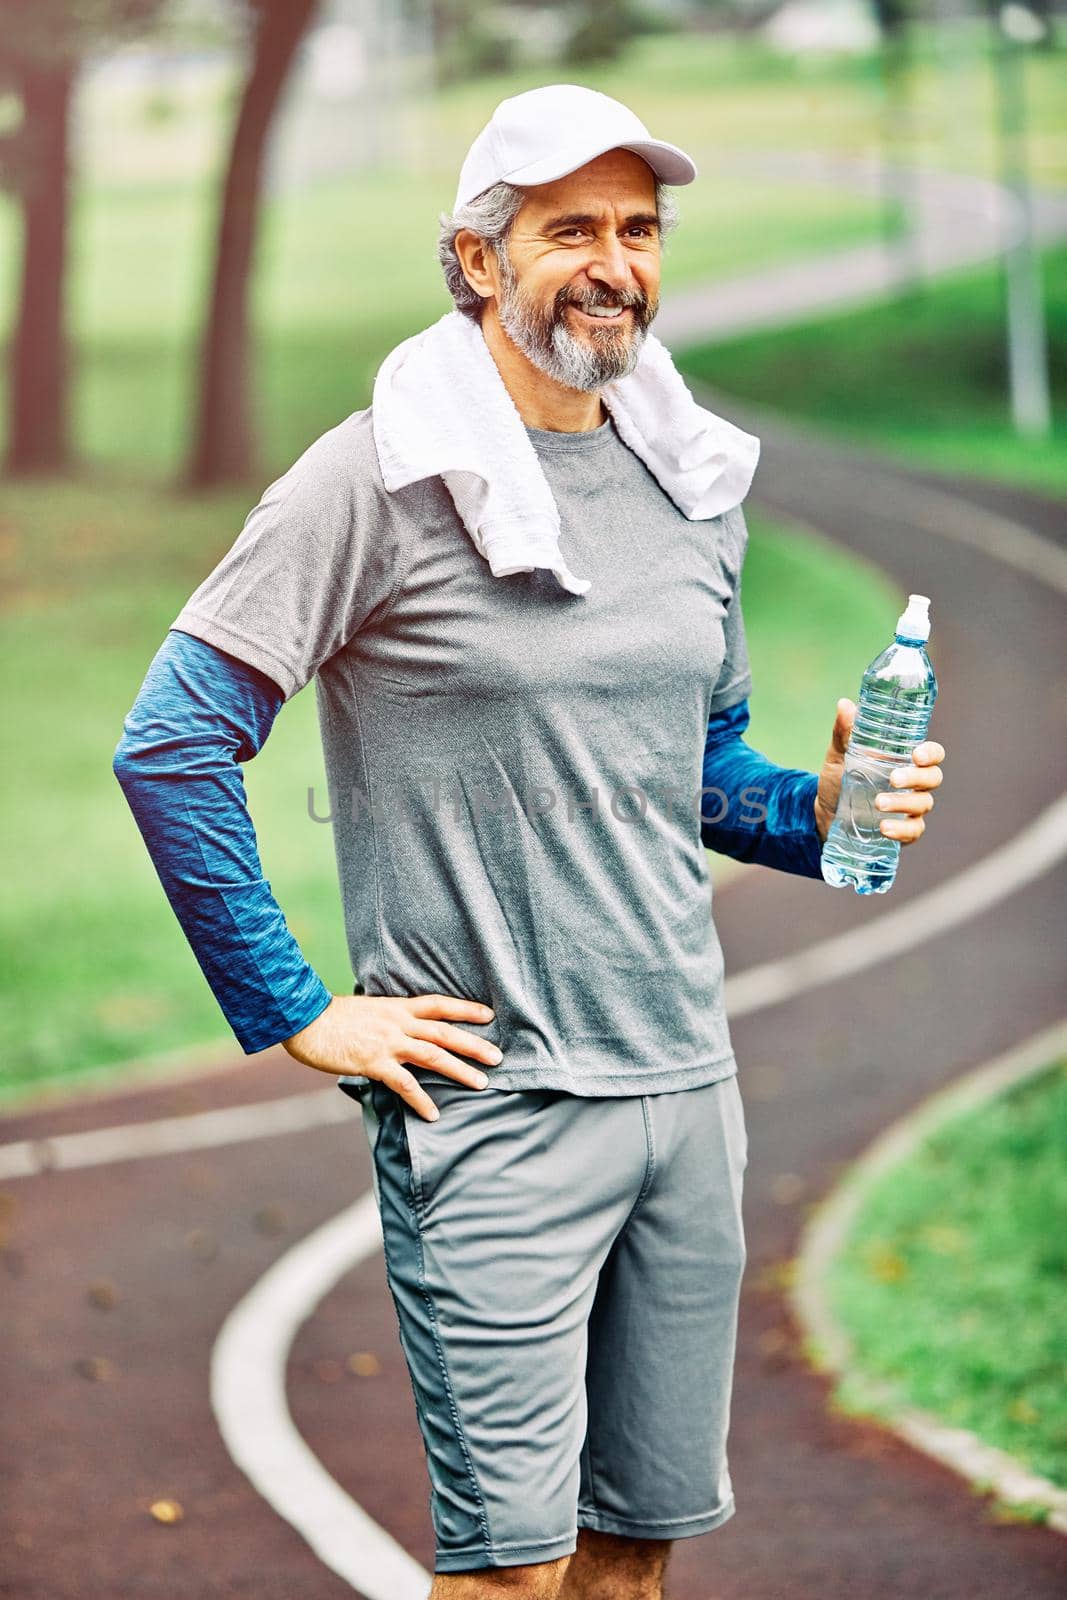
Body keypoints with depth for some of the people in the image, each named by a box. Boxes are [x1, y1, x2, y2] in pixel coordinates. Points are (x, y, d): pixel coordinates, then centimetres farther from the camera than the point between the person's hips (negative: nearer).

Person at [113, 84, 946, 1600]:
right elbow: (169, 746, -11)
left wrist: (813, 809, 2)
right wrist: (296, 1016, -10)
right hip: (492, 1105, -6)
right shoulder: (382, 480, -9)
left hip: (688, 1086, 6)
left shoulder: (693, 484, 11)